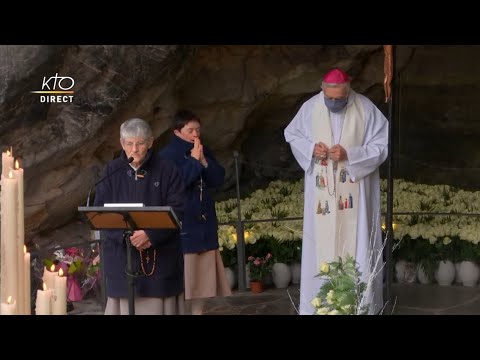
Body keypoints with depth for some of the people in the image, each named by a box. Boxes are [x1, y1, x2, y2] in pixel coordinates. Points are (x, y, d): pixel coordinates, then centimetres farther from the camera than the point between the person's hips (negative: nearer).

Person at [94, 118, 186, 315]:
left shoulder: (167, 171, 1)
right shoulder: (111, 172, 6)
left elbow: (177, 210, -5)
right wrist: (126, 236, -16)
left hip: (161, 255, -1)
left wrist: (151, 235, -18)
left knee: (157, 305, -2)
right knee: (126, 303, -1)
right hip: (121, 253, 1)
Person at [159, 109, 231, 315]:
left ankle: (198, 309, 17)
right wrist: (194, 161, -15)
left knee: (202, 275, 10)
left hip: (205, 223, 7)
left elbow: (218, 179, 5)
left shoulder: (203, 152, 12)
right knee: (183, 275, -9)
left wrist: (203, 161, -9)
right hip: (181, 225, -7)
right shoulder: (168, 155, -8)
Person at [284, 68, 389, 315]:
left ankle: (361, 302, 9)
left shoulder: (366, 109, -10)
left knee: (357, 243, 0)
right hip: (322, 191, 2)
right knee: (321, 244, 3)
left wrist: (349, 154, -21)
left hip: (355, 191, -2)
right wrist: (311, 148, -12)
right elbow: (292, 135, 9)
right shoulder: (309, 108, -3)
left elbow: (382, 146, -9)